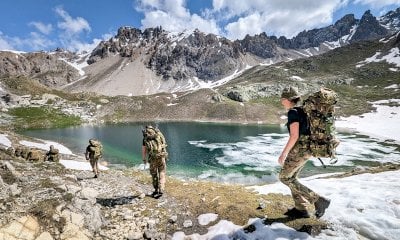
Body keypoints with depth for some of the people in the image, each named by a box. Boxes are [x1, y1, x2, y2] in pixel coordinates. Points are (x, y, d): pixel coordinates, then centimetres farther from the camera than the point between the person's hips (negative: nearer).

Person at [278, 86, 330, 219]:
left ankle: (319, 200, 4)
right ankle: (301, 210, 23)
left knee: (284, 177, 3)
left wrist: (283, 153, -17)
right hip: (307, 148, 10)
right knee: (291, 177, 17)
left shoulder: (293, 112, -17)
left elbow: (294, 136, -22)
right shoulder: (302, 110, 13)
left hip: (299, 149, -10)